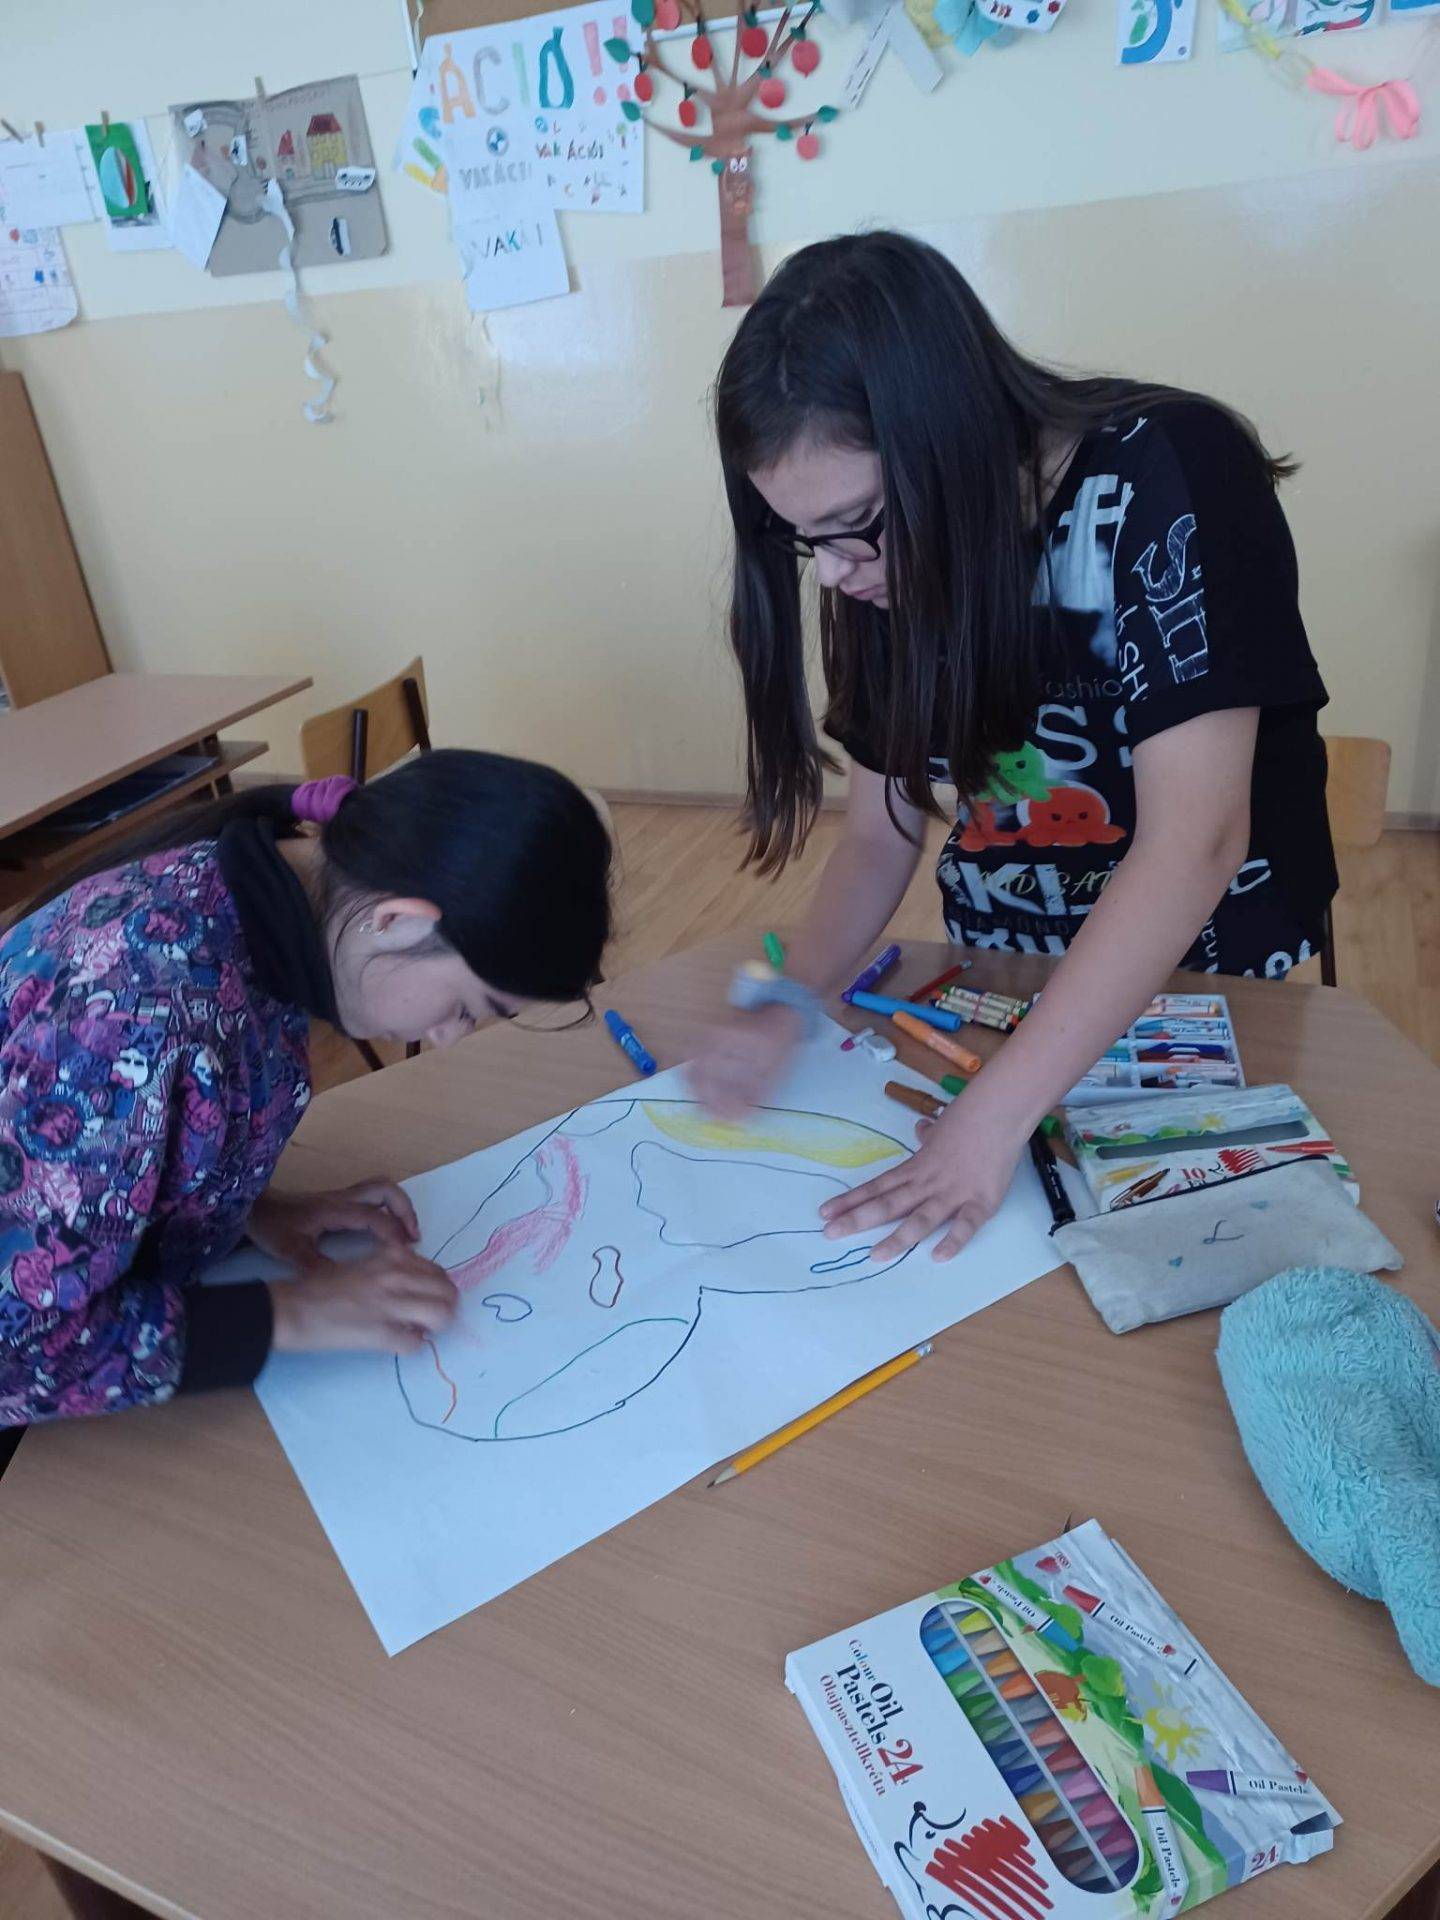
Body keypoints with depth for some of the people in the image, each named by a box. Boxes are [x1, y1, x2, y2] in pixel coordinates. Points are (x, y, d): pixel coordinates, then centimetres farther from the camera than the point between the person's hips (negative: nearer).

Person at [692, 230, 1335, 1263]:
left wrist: (992, 1119, -34)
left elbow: (1195, 840, -31)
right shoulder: (891, 572, -7)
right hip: (1003, 989, 4)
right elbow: (884, 831, -2)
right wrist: (792, 1003, -20)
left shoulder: (1167, 479, -24)